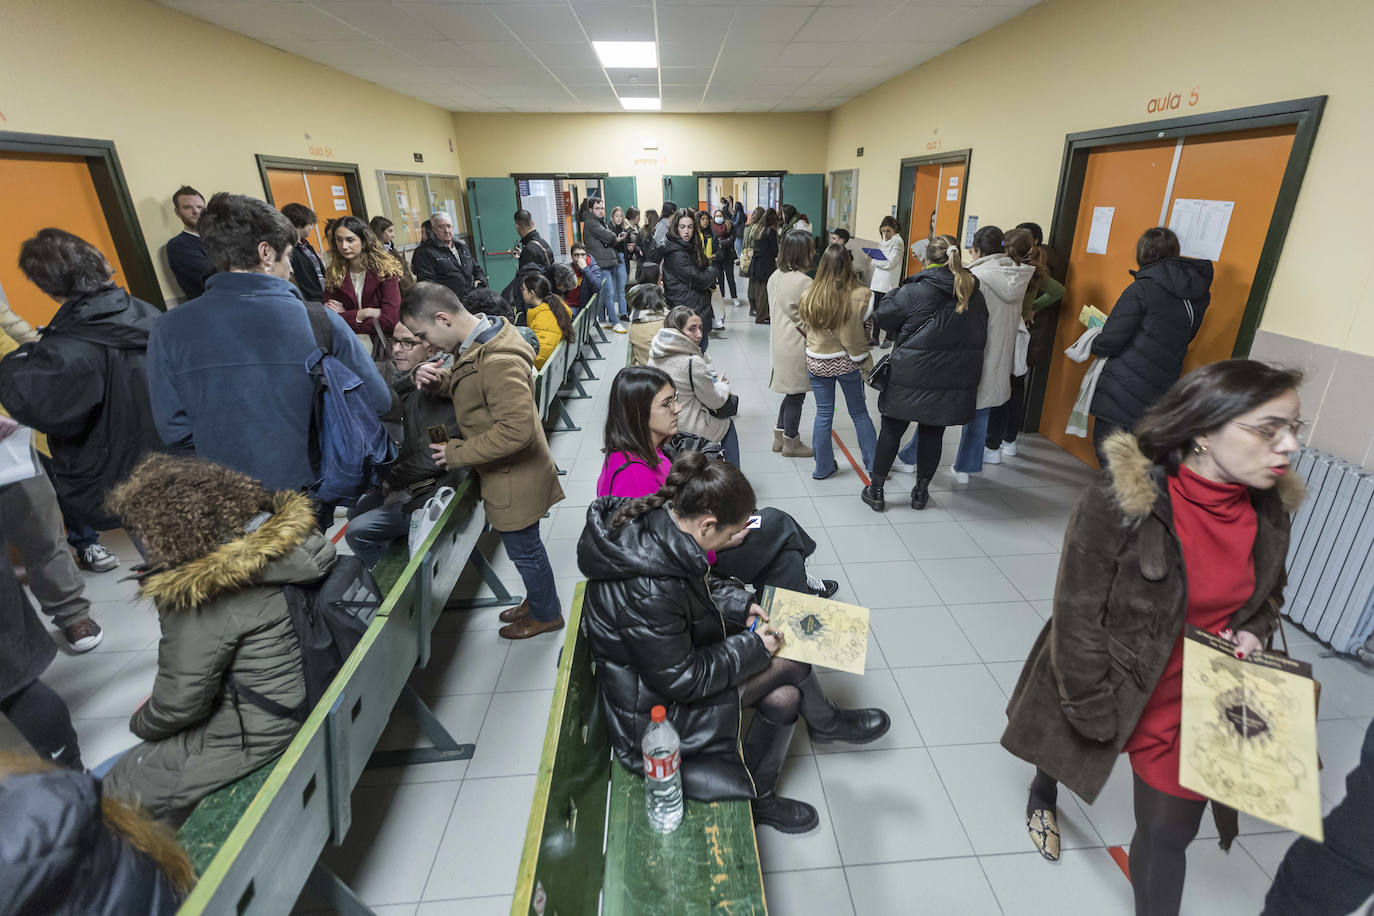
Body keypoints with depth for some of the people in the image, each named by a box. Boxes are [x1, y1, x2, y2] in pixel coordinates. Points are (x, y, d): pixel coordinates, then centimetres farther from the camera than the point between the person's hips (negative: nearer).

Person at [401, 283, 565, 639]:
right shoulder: (475, 344, 2)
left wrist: (457, 452, -23)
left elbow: (515, 429, -34)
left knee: (524, 550, 11)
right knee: (524, 546, 25)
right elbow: (467, 389, 17)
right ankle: (537, 599, 46)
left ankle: (546, 614, 34)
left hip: (514, 478, -9)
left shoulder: (499, 362, -30)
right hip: (505, 473, 9)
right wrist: (438, 380, -6)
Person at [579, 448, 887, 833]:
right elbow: (681, 681, -25)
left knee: (783, 697, 3)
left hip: (675, 657, 8)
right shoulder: (647, 593, -38)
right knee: (788, 660, -7)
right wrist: (752, 647, -16)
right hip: (655, 710, -8)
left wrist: (740, 604, -2)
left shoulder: (656, 521, -12)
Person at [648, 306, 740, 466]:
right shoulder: (693, 363, -26)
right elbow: (715, 402, -12)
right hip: (689, 430, -7)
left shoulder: (655, 354, -2)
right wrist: (723, 385, 9)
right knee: (728, 424, 23)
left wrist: (714, 377, 10)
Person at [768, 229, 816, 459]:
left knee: (791, 392, 20)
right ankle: (791, 443, 20)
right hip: (797, 346, -8)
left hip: (780, 342, 8)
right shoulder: (803, 282, -20)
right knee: (796, 395, 6)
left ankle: (779, 436, 29)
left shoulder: (775, 277, 5)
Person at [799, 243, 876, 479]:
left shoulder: (810, 295, -9)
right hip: (847, 362, -2)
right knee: (859, 413, 15)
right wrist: (866, 365, -4)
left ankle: (823, 467, 22)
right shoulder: (858, 296, -18)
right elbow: (856, 338, -15)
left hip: (817, 362, 2)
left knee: (823, 414, 13)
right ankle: (874, 464, 25)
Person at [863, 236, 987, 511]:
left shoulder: (914, 292, -13)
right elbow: (980, 336, 14)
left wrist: (893, 293, 14)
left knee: (891, 431, 10)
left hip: (911, 378, -4)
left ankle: (876, 490, 19)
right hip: (953, 382, 4)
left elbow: (882, 318, -2)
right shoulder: (975, 295, 5)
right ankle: (921, 492, 29)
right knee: (933, 433, 16)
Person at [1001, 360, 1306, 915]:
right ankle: (1043, 798, 64)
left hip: (1195, 701, 3)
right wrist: (1097, 714, -15)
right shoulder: (1120, 502, -29)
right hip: (1105, 685, -2)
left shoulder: (1270, 507, -11)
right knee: (1070, 749, 28)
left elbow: (1267, 592, 11)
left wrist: (1251, 632, -10)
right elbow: (1077, 616, -22)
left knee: (1169, 831, 10)